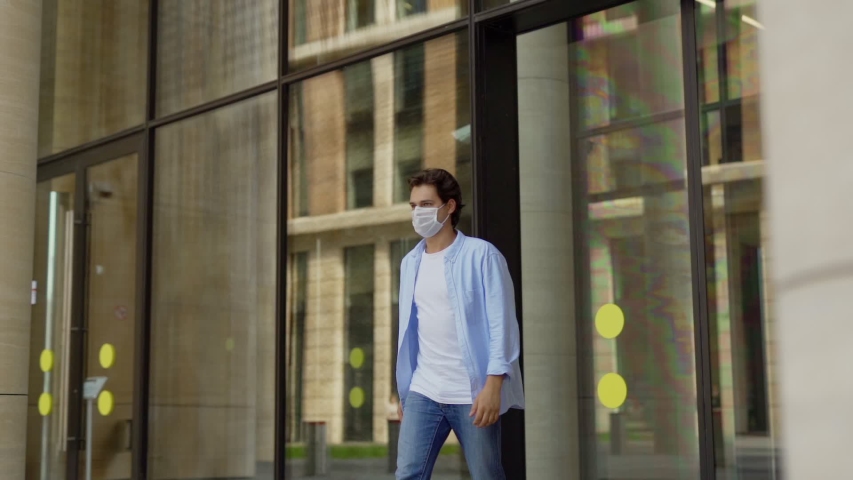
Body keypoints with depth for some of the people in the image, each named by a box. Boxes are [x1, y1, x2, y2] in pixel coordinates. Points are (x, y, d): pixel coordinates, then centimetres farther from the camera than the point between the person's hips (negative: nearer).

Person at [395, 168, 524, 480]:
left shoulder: (481, 254, -4)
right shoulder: (410, 262, 12)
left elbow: (502, 323, -9)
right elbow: (408, 329, 15)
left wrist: (493, 385, -17)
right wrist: (403, 390, 14)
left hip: (473, 393, -4)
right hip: (423, 392, 4)